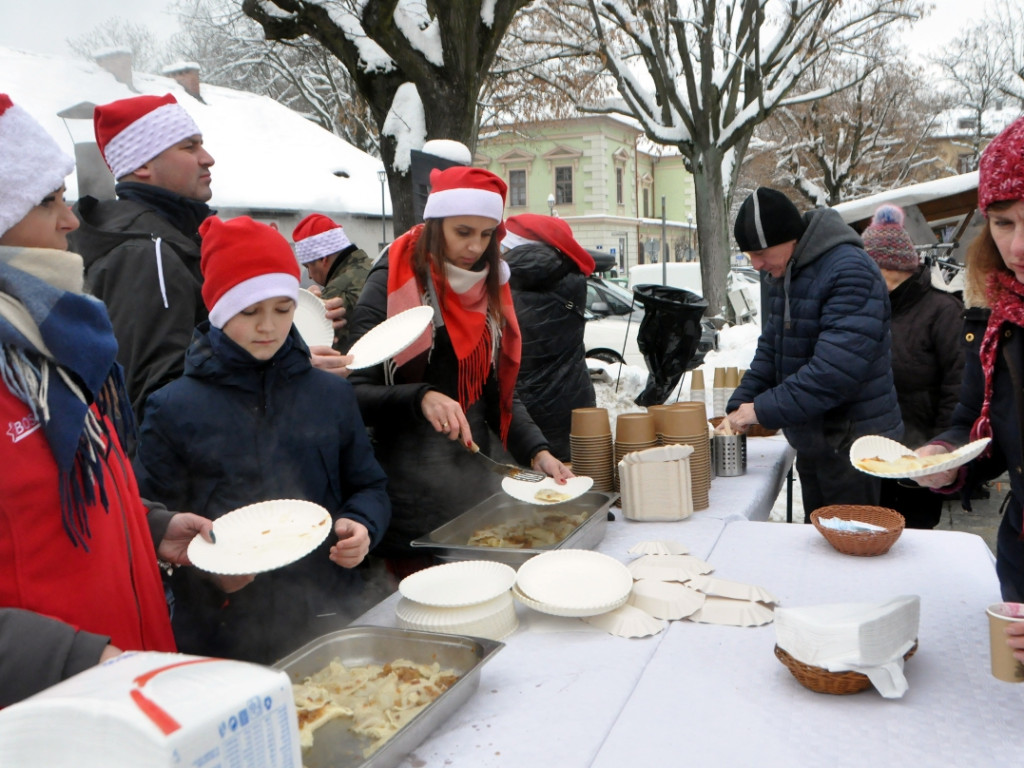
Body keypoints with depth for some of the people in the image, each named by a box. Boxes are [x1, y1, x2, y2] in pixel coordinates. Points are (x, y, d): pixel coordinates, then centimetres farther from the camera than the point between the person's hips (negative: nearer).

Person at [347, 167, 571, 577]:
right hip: (408, 494, -5)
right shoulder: (391, 285, -9)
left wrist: (536, 451, -3)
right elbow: (356, 394, -13)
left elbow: (501, 392, 11)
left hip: (475, 485, 5)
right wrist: (421, 398, -29)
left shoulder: (491, 290, 8)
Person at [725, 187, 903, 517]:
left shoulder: (850, 272, -22)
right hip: (811, 443, 9)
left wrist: (763, 410, -25)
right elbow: (770, 348, 11)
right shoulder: (784, 274, 7)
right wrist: (739, 407, -1)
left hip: (852, 444, -9)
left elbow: (835, 370, -30)